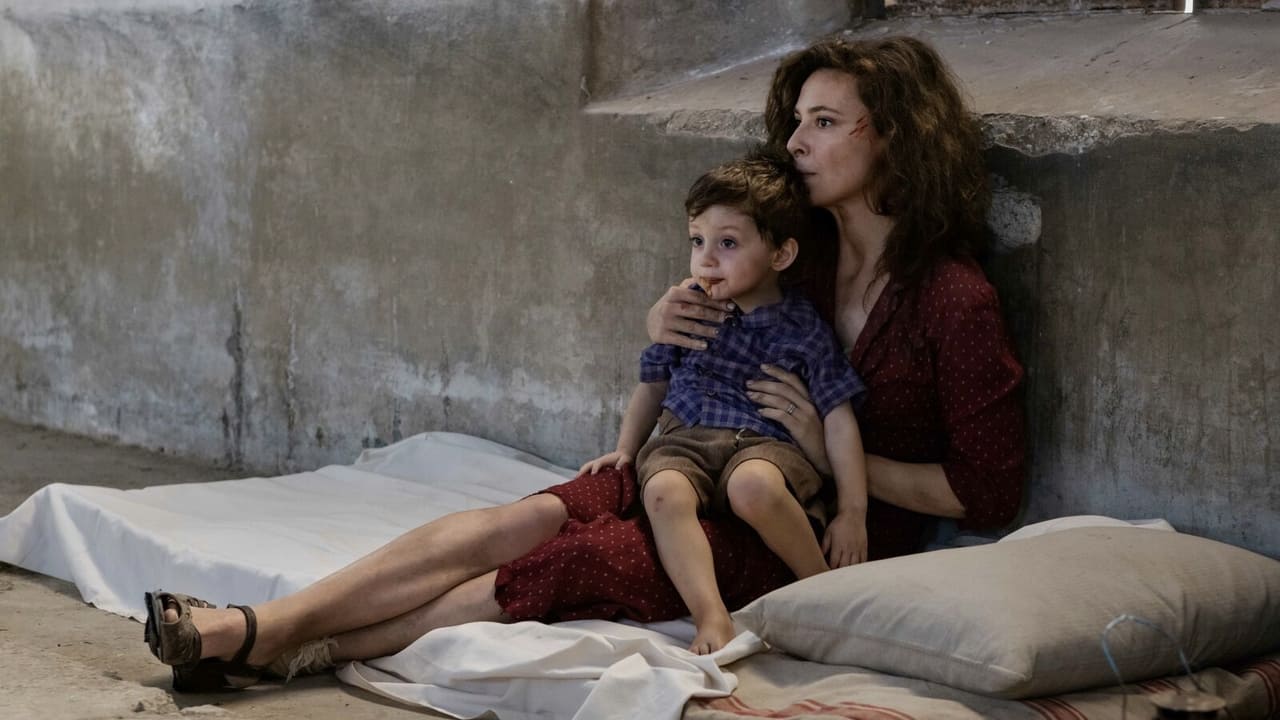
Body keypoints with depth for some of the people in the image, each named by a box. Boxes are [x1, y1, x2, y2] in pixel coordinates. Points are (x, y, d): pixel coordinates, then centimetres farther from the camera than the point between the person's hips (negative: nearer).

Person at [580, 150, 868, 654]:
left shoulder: (802, 329, 2)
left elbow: (839, 420, 2)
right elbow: (654, 384, 25)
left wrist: (852, 513, -3)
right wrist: (625, 450, 18)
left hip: (762, 444, -3)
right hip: (684, 440, 3)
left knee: (754, 483, -39)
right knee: (663, 490, -33)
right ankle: (712, 617, -41)